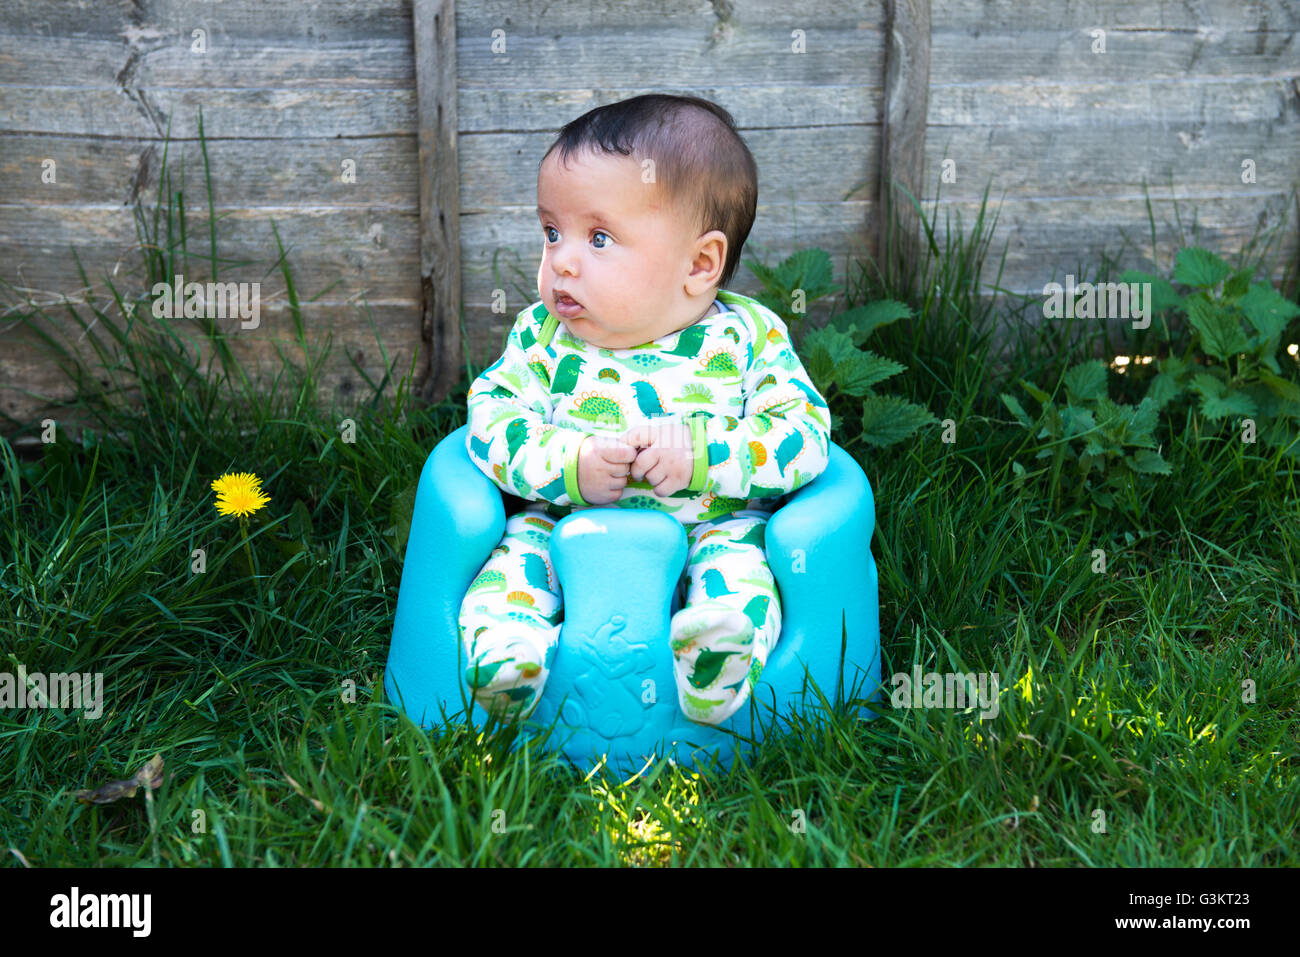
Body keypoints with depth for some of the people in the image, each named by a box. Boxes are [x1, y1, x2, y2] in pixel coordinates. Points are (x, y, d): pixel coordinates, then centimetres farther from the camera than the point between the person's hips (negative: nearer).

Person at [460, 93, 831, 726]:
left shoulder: (746, 338, -7)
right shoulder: (542, 337, 0)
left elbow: (805, 435, -11)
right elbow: (490, 420, -5)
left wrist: (701, 454, -25)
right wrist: (569, 465, -23)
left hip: (709, 528, -1)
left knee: (738, 556, -29)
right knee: (517, 549, -22)